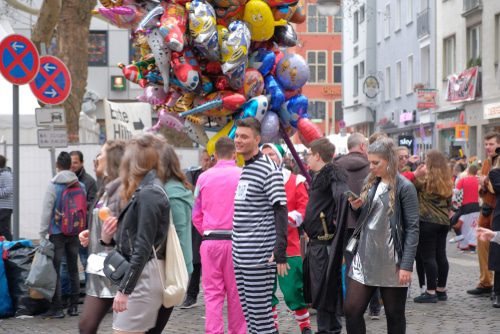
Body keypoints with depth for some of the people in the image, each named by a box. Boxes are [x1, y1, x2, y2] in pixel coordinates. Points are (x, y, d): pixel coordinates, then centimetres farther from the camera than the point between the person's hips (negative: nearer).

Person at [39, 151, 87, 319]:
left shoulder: (53, 186, -11)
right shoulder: (80, 185, 2)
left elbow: (47, 212, -11)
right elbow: (84, 210, 7)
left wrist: (43, 234, -6)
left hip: (57, 234, -4)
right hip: (75, 233, 5)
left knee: (55, 270, -1)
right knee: (73, 269, 12)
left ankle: (56, 308, -2)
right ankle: (74, 306, 15)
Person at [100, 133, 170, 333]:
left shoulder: (149, 194, -14)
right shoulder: (144, 191, 16)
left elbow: (143, 247, -19)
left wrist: (124, 289, -19)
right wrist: (108, 239, -3)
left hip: (143, 277, -10)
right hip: (139, 276, 10)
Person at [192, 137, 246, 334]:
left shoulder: (204, 177, 1)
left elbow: (196, 216, 5)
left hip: (210, 241, 1)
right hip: (236, 240, -1)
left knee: (213, 293, 3)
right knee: (235, 292, 8)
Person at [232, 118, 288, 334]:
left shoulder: (268, 169, -11)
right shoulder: (245, 168, 15)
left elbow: (281, 211, -15)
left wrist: (280, 251, -22)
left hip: (258, 255, -9)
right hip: (240, 253, 9)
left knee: (260, 309, -4)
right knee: (247, 309, 13)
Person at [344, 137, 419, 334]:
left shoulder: (404, 187, -9)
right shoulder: (369, 183, 9)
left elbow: (412, 229, -11)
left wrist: (407, 265, -17)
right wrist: (356, 208, -4)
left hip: (391, 262, -5)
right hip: (365, 257, 6)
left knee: (395, 315, 7)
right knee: (351, 310, 0)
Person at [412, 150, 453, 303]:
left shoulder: (426, 178, -13)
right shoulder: (447, 181, 10)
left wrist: (416, 175, 1)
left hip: (428, 221, -7)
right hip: (443, 222, 8)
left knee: (428, 256, -4)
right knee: (441, 255, 12)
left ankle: (431, 292, -5)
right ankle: (441, 290, 18)